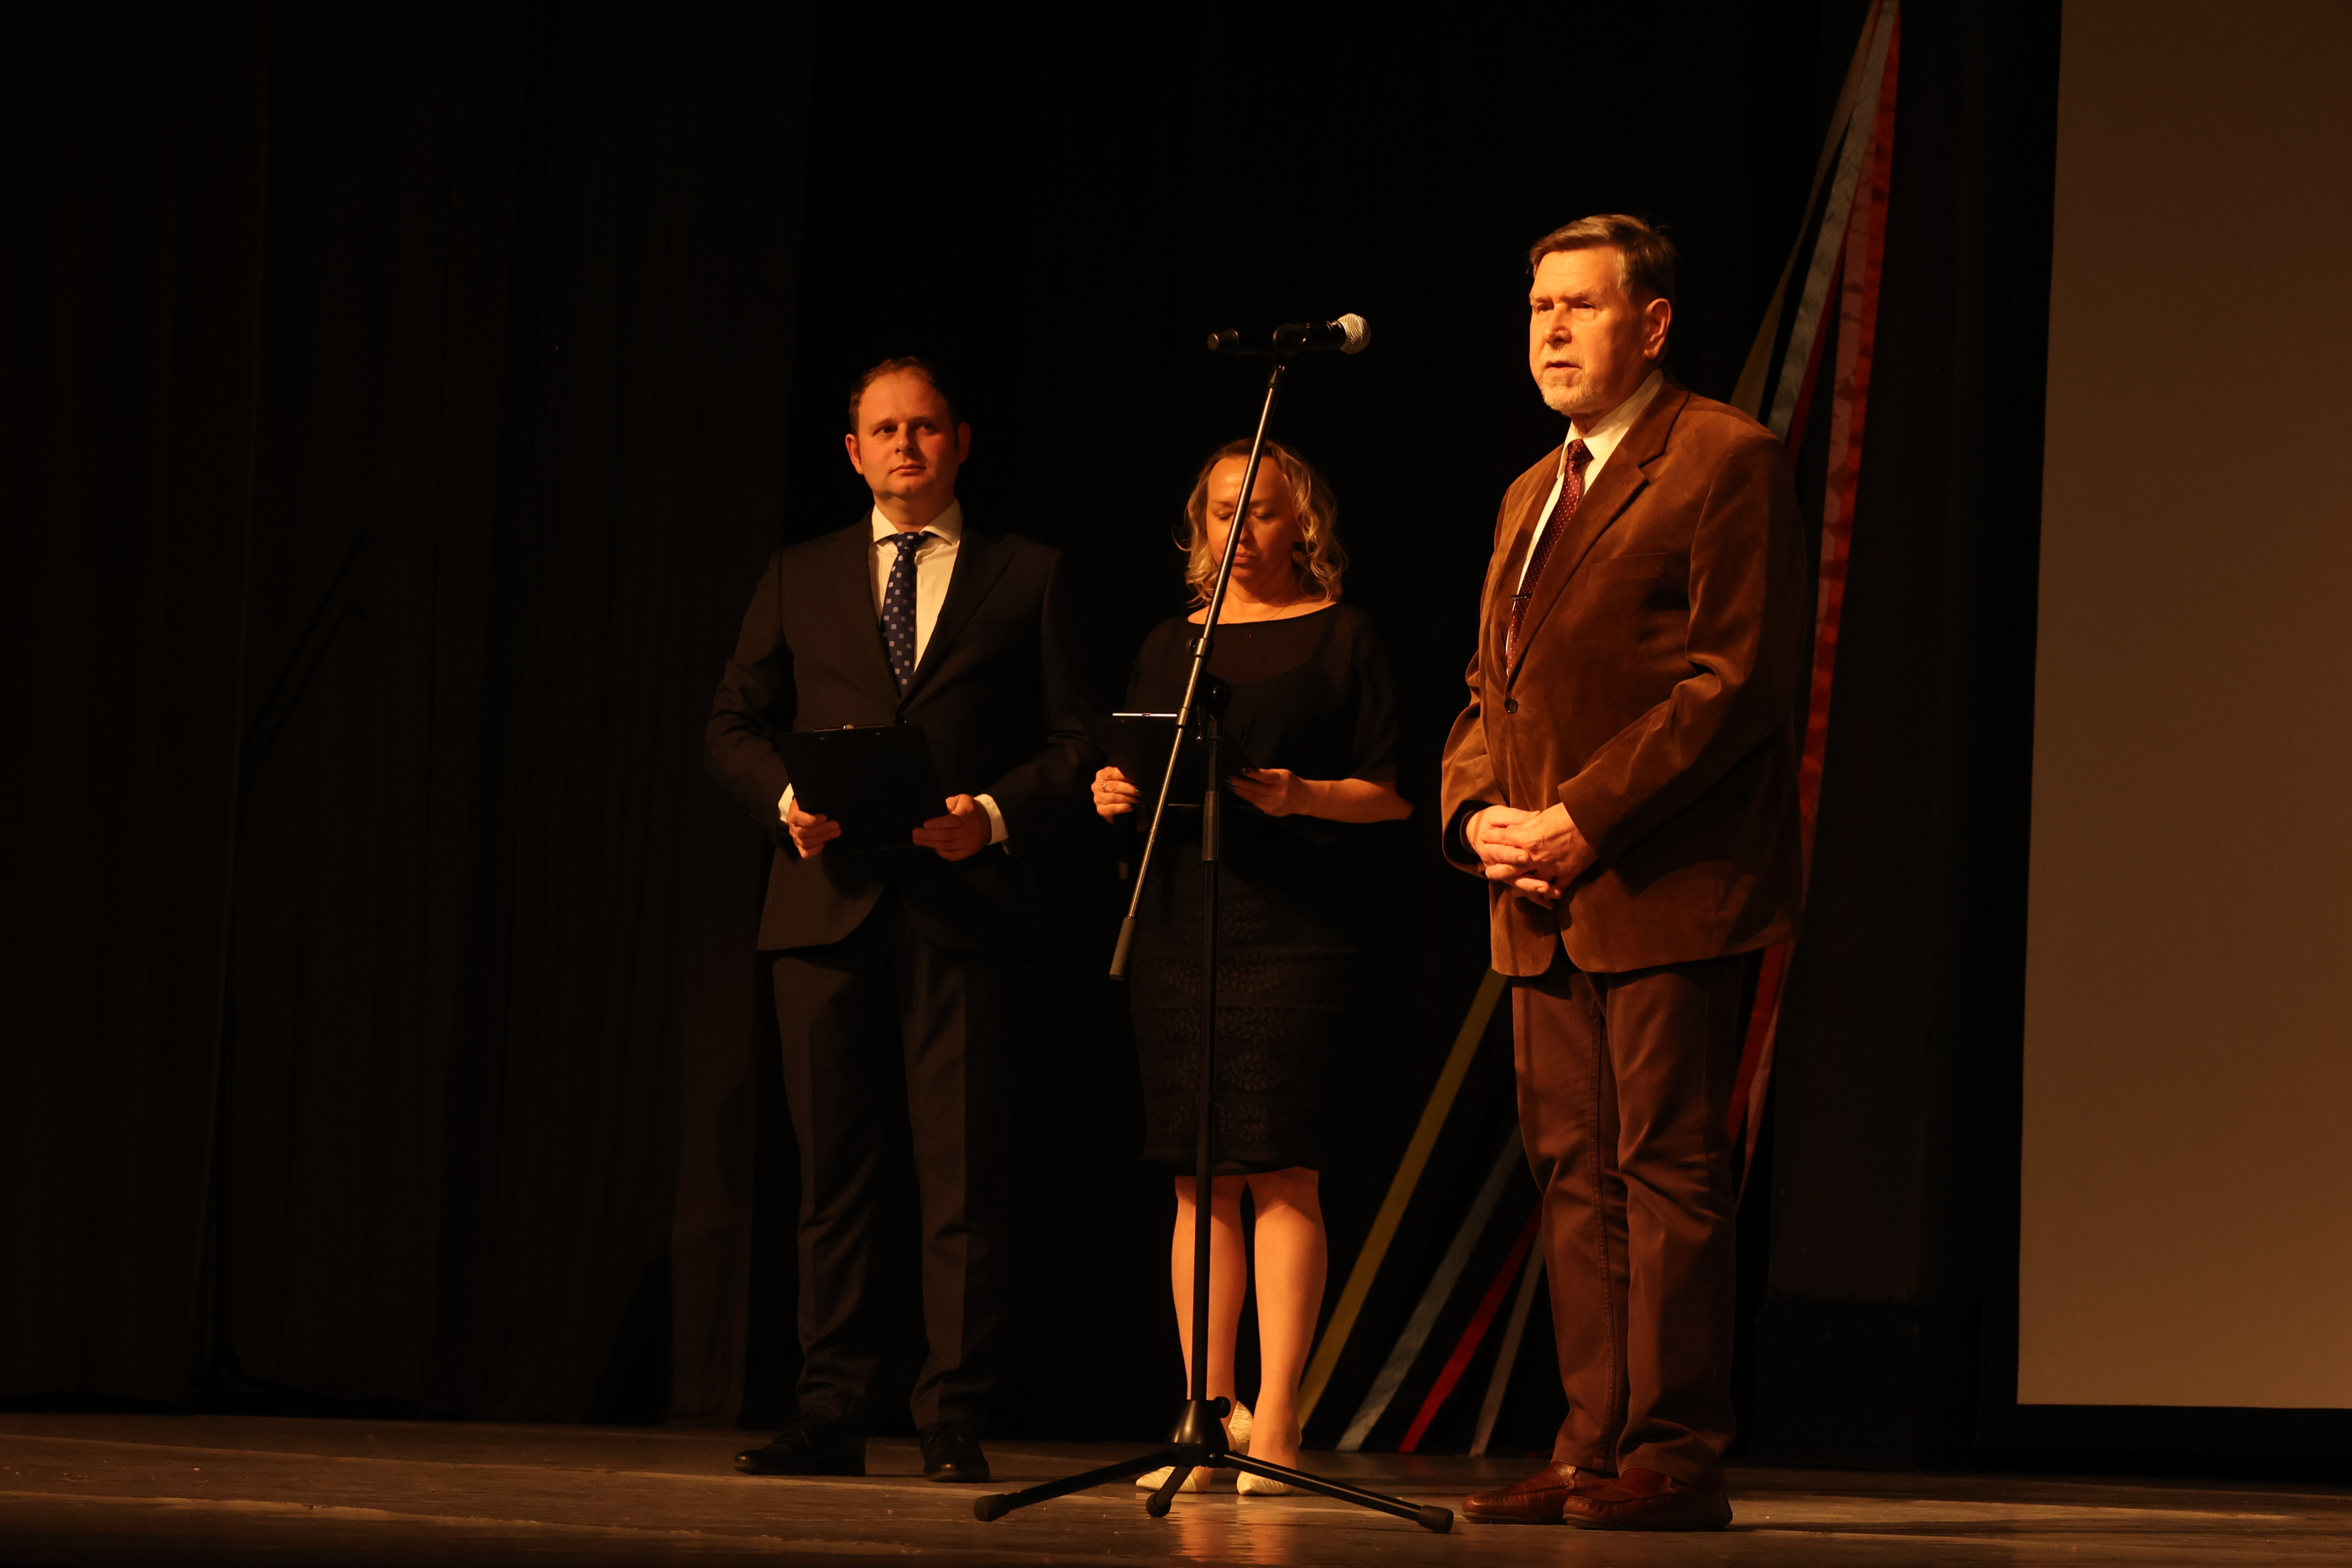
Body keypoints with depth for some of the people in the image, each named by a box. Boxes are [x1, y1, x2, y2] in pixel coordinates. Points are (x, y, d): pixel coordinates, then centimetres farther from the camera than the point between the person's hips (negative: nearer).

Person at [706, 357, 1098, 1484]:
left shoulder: (1026, 579, 11)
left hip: (962, 907, -2)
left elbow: (1075, 746, 6)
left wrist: (997, 813, -12)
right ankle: (830, 1416, 7)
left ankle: (955, 1423, -1)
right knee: (831, 1175, 3)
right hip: (829, 903, 2)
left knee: (962, 1174, -4)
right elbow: (734, 725, 15)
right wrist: (785, 799, -6)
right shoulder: (800, 578, 17)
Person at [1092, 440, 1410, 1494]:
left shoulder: (1339, 638, 4)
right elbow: (1131, 770, 20)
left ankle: (1274, 1420, -9)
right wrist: (1116, 796, -2)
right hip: (1177, 922, 4)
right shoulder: (1169, 646, 17)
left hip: (1294, 928, -4)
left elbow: (1391, 794, 0)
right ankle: (1208, 1412, 5)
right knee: (1201, 1179, 3)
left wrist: (1304, 796, -17)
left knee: (1281, 1170, -8)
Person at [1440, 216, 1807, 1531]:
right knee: (1575, 1175, 7)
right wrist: (1479, 813, 2)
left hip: (1667, 887, -8)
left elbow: (1739, 681, -13)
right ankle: (1596, 1453, 10)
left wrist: (1589, 821, -16)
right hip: (1547, 898, 8)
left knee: (1669, 1170, -7)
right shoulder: (1533, 495, 22)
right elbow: (1491, 688, 24)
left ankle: (1677, 1457, -5)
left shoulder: (1728, 461, -4)